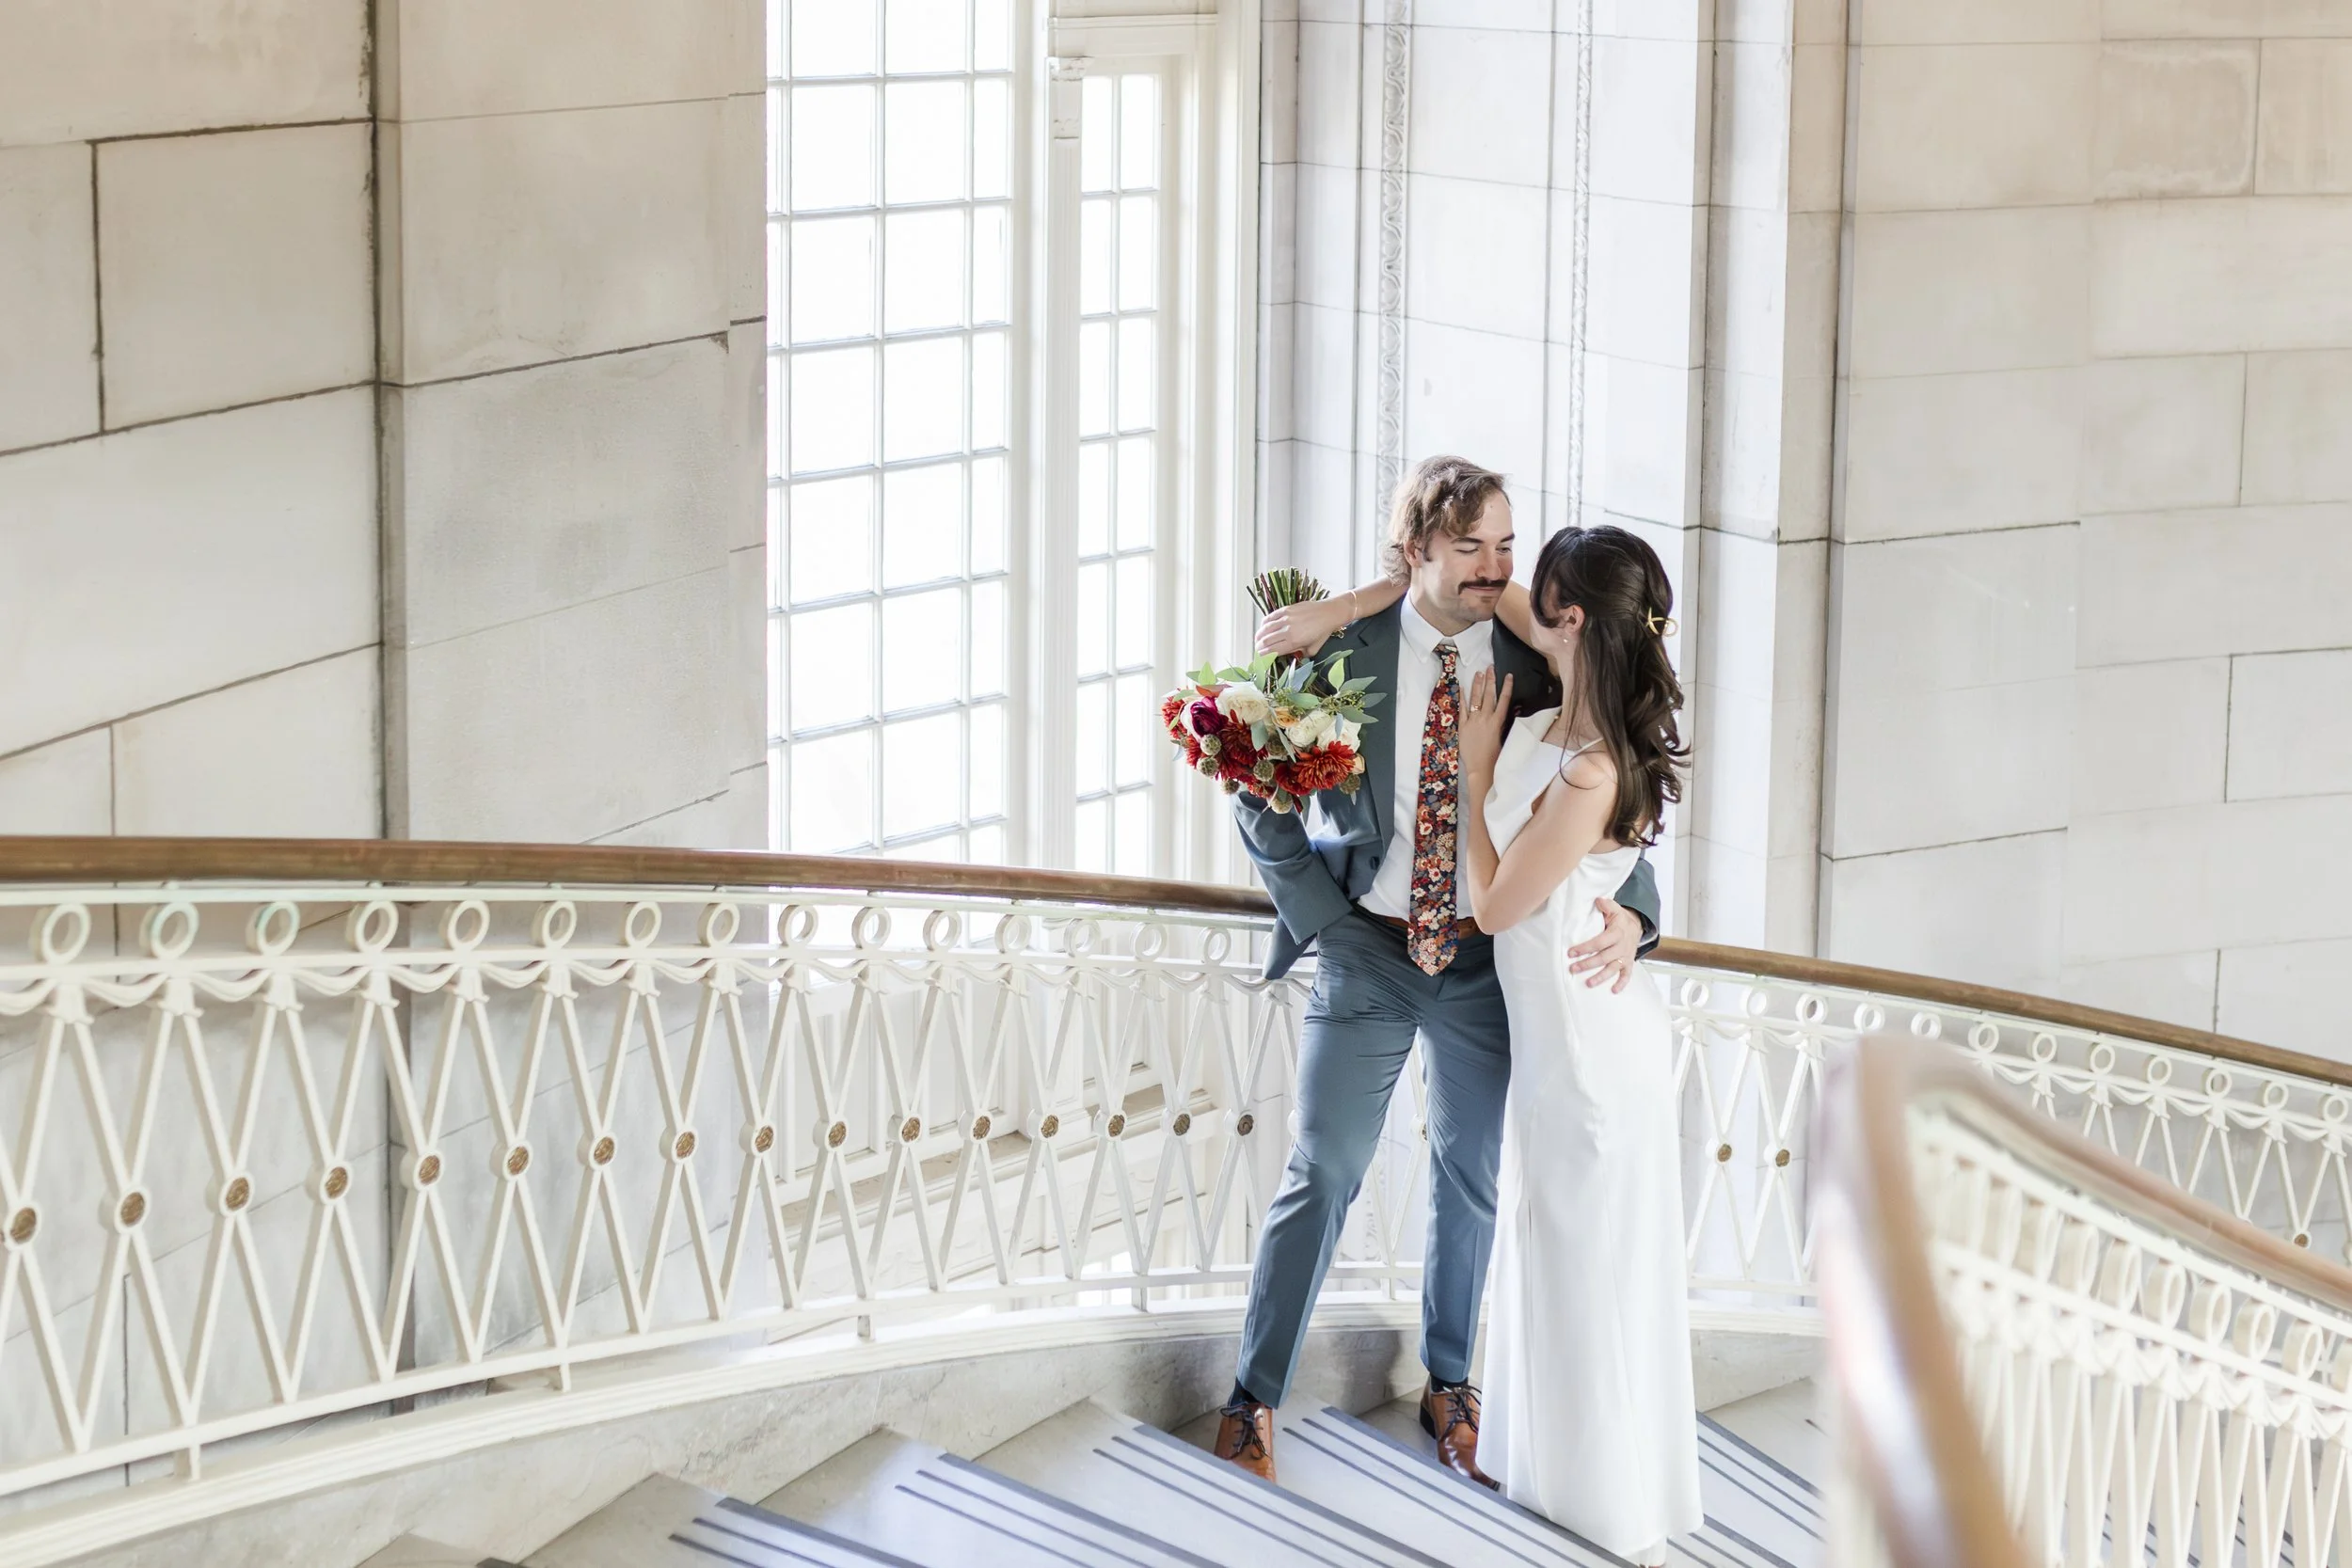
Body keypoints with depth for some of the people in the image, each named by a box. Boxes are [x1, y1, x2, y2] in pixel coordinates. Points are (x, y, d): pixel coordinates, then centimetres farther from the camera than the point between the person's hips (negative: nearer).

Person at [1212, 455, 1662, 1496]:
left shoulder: (1534, 666, -8)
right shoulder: (1345, 650, -11)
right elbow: (1264, 805, -3)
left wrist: (1626, 911, -27)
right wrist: (1324, 923, -9)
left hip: (1485, 961, 2)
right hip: (1369, 953, -2)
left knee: (1472, 1178, 16)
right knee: (1322, 1175, 3)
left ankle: (1447, 1387, 35)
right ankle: (1254, 1398, 15)